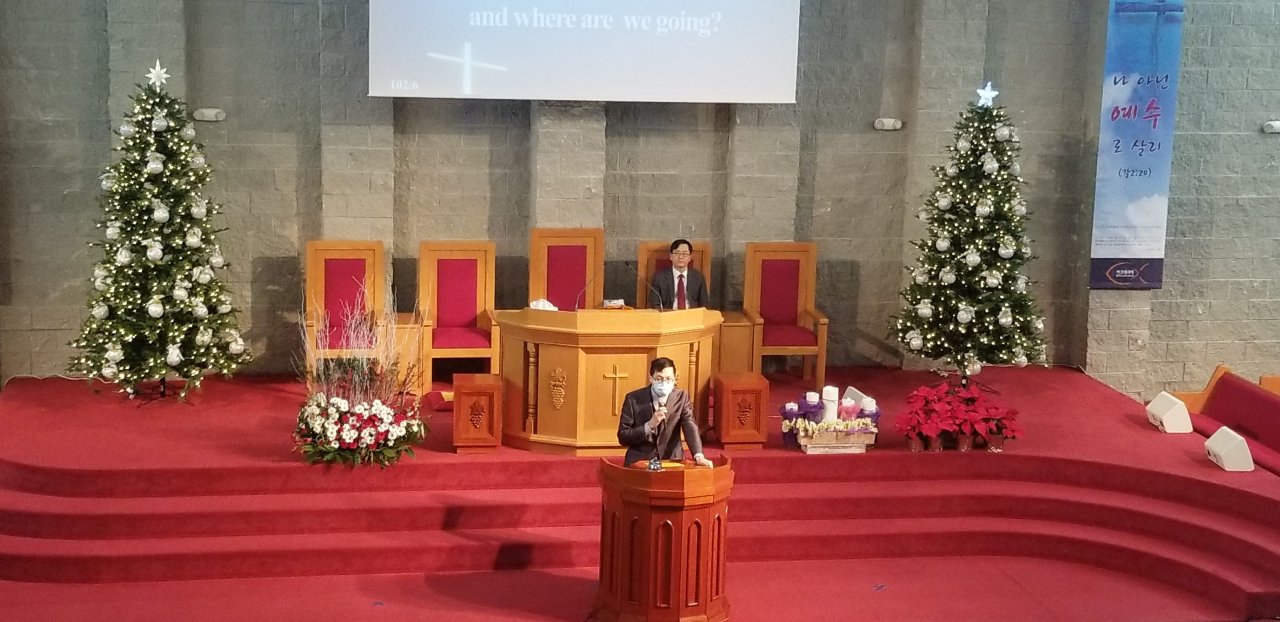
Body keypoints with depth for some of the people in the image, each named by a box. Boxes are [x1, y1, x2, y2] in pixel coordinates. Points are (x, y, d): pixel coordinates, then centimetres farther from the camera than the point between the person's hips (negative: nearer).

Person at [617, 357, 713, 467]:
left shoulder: (681, 397, 2)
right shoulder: (633, 399, -3)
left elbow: (690, 426, -10)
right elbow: (622, 437, -4)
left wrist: (699, 456, -27)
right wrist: (650, 425, -19)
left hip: (671, 461, 1)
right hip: (640, 462, -1)